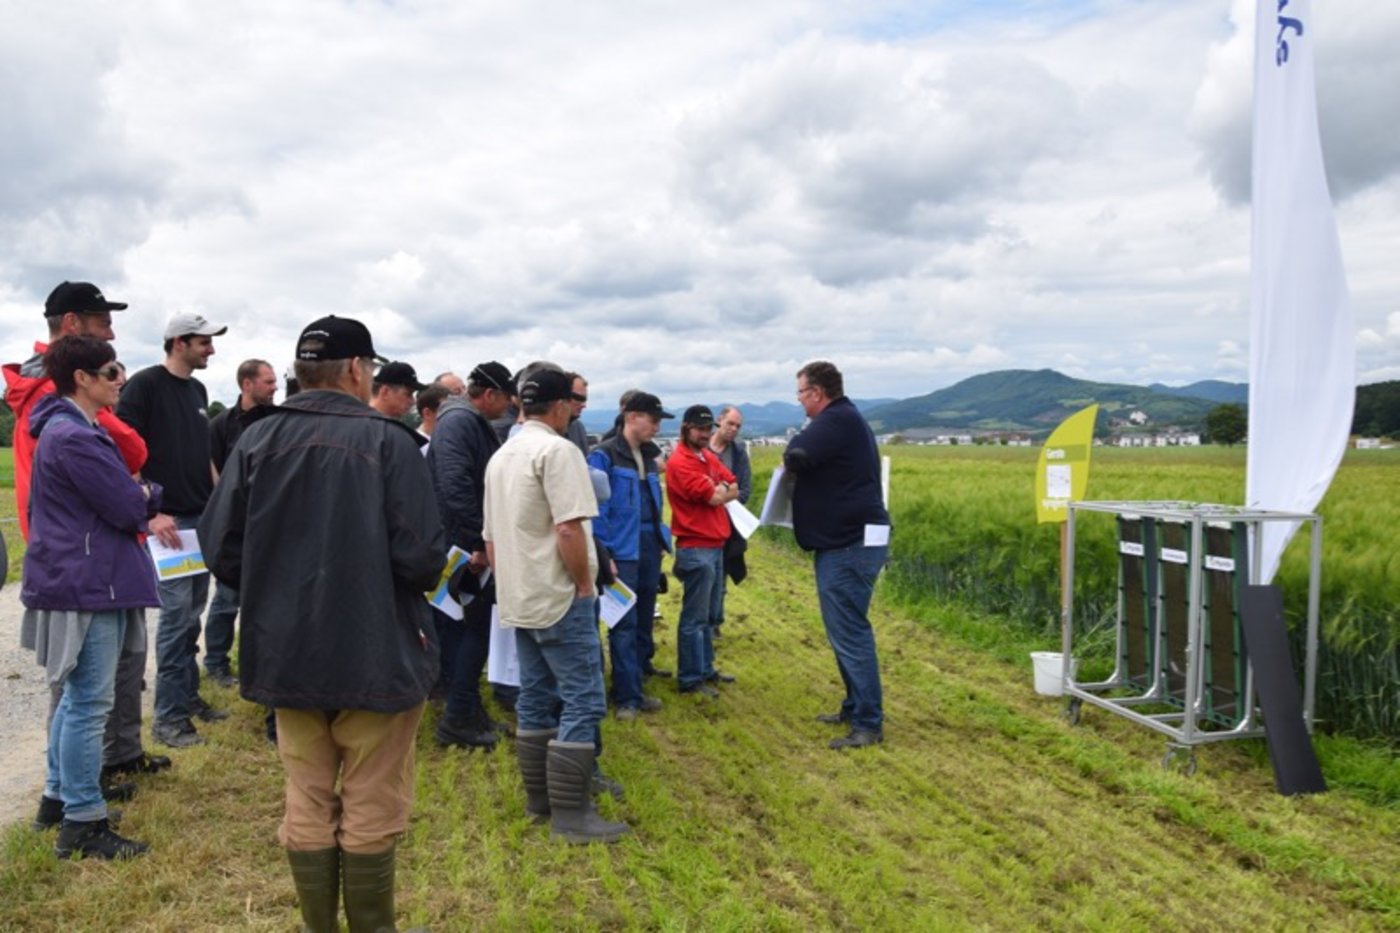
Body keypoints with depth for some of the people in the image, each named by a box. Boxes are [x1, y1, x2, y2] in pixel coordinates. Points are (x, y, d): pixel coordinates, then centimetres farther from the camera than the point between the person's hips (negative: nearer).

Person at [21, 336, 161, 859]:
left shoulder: (74, 430, 14)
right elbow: (129, 508, -19)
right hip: (89, 585, -11)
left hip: (86, 580, 11)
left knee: (77, 697, 19)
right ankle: (82, 824, 4)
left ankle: (58, 795, 31)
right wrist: (148, 495, 0)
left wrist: (137, 496, -2)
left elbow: (120, 494, 16)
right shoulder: (74, 438, -20)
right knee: (89, 703, -4)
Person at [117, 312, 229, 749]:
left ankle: (188, 696, 24)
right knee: (177, 612, -6)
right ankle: (169, 716, 3)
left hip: (202, 517, 7)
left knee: (193, 612, 13)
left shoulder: (198, 390, 14)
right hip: (167, 519, -7)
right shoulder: (145, 384, -9)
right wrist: (149, 512, -19)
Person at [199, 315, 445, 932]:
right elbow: (422, 556, -20)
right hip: (377, 654, -4)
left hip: (285, 655, 4)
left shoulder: (258, 439, -3)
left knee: (307, 808, 18)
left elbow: (221, 550, -4)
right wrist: (425, 574, 4)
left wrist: (276, 588, 14)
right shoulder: (388, 440, -15)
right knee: (371, 814, 11)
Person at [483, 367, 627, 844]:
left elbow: (490, 537, 18)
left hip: (519, 598, 9)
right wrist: (584, 583, -12)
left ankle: (539, 798, 22)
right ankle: (570, 812, -2)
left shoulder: (501, 456, 15)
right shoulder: (557, 451, -13)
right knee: (582, 702, -4)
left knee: (535, 701, 14)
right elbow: (569, 528, -23)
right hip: (559, 597, -9)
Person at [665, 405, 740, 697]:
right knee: (695, 617, -3)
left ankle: (705, 669, 27)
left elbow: (734, 489, 10)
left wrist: (719, 492, -7)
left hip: (716, 545, 9)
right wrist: (720, 491, 2)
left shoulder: (709, 457, 15)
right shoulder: (679, 463, -14)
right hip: (696, 549, -9)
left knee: (710, 615, 16)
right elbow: (713, 498, -18)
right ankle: (690, 679, 5)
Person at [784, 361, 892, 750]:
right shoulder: (844, 419, 17)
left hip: (851, 544, -11)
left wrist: (794, 445, -5)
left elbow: (796, 457, -27)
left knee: (850, 633, -6)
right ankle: (856, 706, 28)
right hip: (849, 540, 11)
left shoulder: (837, 420, -16)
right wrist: (799, 459, 5)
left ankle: (869, 723, 0)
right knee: (845, 630, 17)